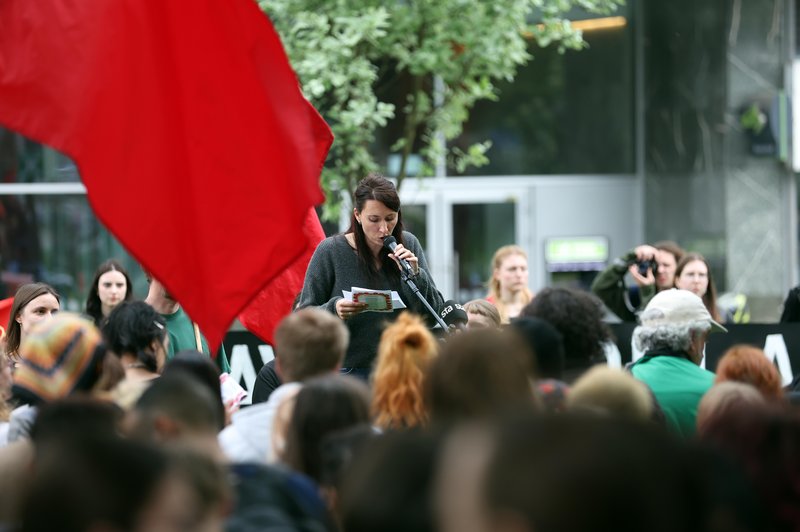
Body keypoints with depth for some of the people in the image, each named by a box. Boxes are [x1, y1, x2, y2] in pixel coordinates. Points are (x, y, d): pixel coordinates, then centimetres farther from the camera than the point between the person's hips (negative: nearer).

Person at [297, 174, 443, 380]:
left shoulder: (408, 245, 4)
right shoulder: (330, 251, -5)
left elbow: (433, 316, 4)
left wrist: (415, 276, -12)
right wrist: (333, 309, -22)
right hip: (347, 370, -2)